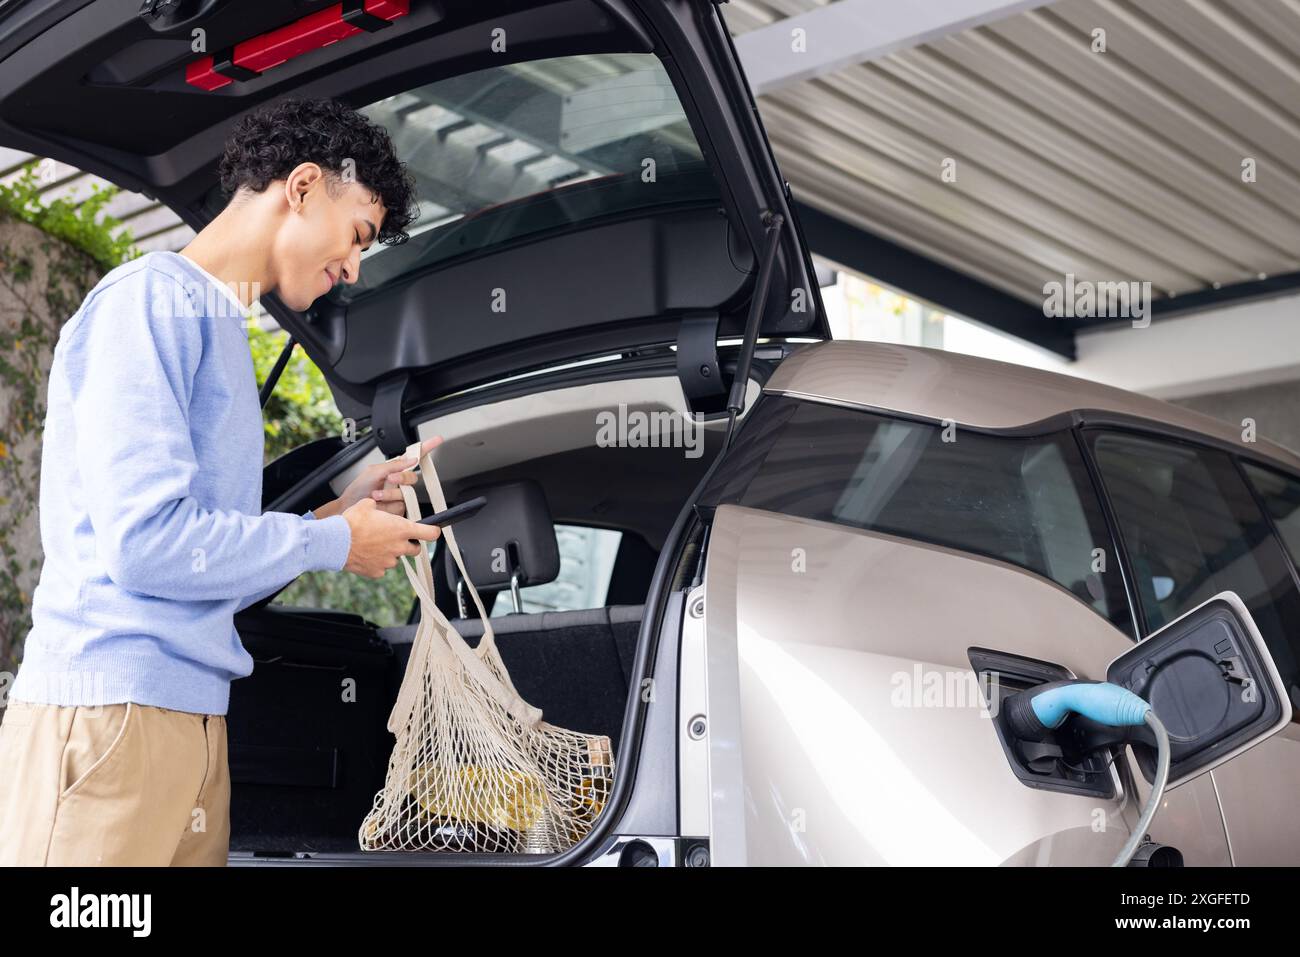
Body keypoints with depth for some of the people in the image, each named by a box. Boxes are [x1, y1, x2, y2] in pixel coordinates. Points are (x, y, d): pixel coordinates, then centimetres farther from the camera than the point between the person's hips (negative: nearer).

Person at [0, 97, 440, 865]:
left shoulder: (218, 326, 20)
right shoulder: (153, 300, -8)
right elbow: (144, 541, -18)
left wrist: (340, 513, 9)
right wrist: (334, 541, -6)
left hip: (194, 720, 9)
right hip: (108, 715, -9)